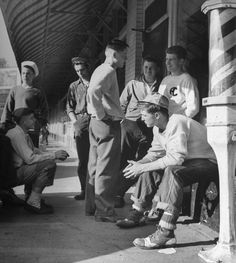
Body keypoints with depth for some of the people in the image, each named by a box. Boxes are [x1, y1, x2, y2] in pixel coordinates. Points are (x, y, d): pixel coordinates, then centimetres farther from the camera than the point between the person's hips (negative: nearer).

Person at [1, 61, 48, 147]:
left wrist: (40, 124, -6)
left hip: (32, 130, -2)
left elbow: (44, 111, 7)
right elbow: (7, 109, 13)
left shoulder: (37, 93, 7)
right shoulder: (14, 90, 15)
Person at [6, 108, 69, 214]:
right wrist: (54, 155, -19)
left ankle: (30, 196, 17)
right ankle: (33, 203, -15)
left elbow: (34, 151, 17)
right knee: (49, 164, -21)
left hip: (21, 168, 11)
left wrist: (55, 154, 3)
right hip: (14, 173, -11)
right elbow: (30, 158, -24)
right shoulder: (16, 134, -18)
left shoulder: (24, 133, 15)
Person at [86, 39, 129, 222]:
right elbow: (93, 91, -28)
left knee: (96, 166, 14)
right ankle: (104, 211, 1)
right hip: (108, 123, -10)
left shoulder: (100, 70, 19)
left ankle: (92, 206, 23)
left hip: (97, 123, 10)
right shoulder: (108, 71, -12)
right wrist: (101, 114, -19)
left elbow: (94, 92, 25)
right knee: (107, 169, -5)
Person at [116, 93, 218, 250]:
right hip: (187, 161, 10)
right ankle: (137, 215, 12)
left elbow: (176, 158, -33)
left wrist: (142, 167, -28)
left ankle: (165, 233, -36)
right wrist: (139, 164, -7)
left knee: (172, 171, -34)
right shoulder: (158, 128, 4)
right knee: (150, 171, 0)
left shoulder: (177, 123, -25)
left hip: (208, 161, -10)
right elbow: (155, 153, 13)